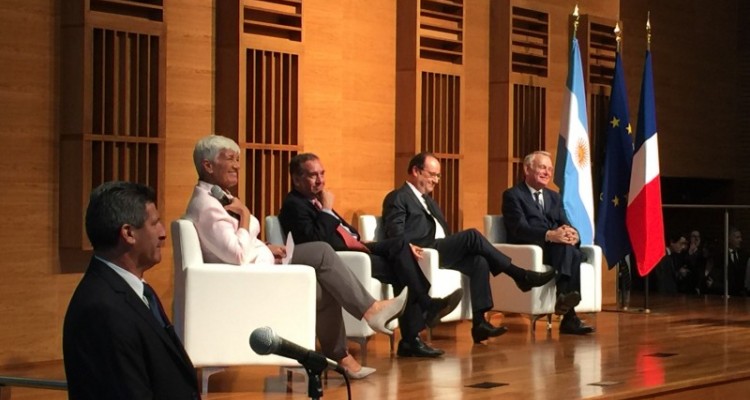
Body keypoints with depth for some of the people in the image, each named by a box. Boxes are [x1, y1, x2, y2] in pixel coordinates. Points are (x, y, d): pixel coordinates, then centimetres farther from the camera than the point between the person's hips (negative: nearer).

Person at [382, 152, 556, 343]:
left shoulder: (428, 200, 30)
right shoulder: (397, 198, 2)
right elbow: (396, 235, -11)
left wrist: (456, 246, 6)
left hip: (441, 251, 8)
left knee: (479, 261, -19)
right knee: (472, 236, -23)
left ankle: (479, 322, -24)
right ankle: (520, 275, -16)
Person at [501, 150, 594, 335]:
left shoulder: (554, 197, 27)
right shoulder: (513, 195, 5)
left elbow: (566, 225, 13)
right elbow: (520, 228, -12)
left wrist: (572, 234, -14)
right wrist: (549, 235, -30)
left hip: (557, 249, 6)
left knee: (575, 253, -31)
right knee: (566, 248, -35)